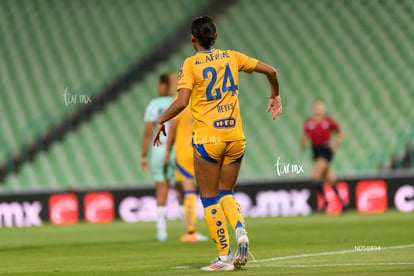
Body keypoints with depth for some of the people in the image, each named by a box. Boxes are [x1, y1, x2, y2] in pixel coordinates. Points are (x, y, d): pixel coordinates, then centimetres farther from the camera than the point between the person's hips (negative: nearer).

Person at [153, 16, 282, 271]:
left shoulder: (190, 64, -5)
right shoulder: (231, 57, 8)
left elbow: (182, 101, -16)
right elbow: (270, 71, 9)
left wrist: (161, 121, 0)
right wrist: (275, 96, 27)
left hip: (207, 137, -4)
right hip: (235, 135, 4)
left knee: (210, 200, 5)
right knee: (226, 193, 18)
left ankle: (224, 255, 1)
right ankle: (240, 230, -10)